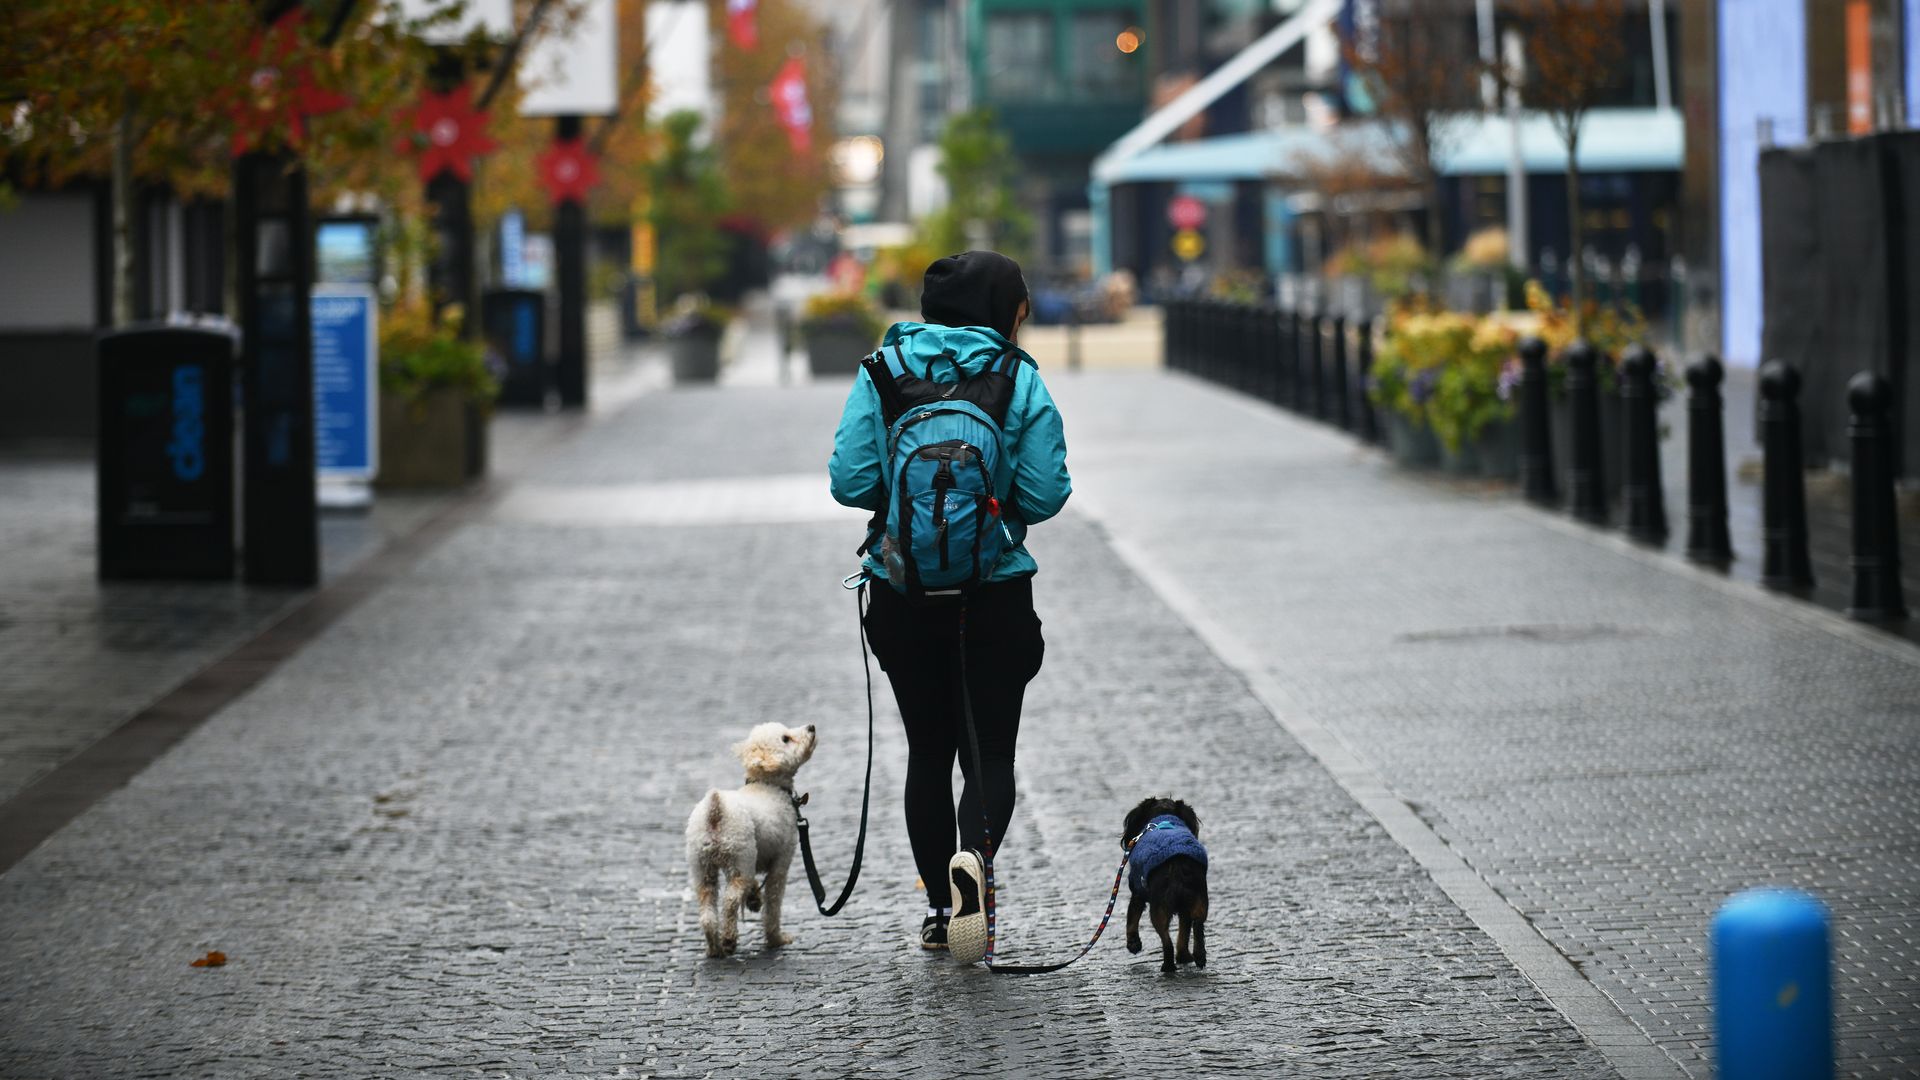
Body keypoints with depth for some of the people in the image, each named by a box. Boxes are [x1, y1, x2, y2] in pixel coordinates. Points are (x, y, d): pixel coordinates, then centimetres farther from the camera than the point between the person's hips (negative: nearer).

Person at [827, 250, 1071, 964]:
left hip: (903, 597, 2)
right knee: (990, 751, 5)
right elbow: (1045, 495, -8)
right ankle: (974, 854, -25)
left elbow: (850, 482, -7)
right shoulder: (1021, 381, -5)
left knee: (928, 750, 15)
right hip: (996, 597, -2)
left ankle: (940, 908, 17)